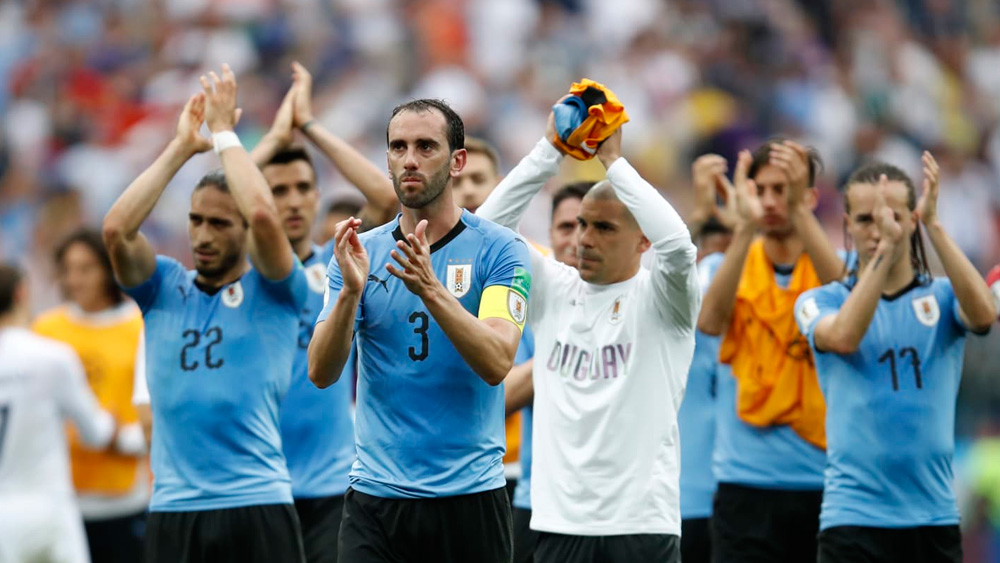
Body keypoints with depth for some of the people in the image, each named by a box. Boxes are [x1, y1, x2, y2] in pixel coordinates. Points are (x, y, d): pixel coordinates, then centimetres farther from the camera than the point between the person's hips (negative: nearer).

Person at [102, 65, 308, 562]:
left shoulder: (271, 291, 4)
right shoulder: (163, 288, 12)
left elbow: (264, 218, -15)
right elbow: (116, 230, -5)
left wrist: (224, 130, -4)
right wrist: (181, 147, -1)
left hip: (257, 507, -3)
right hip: (172, 512, 3)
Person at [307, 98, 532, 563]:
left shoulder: (499, 250, -3)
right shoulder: (359, 253, 6)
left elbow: (496, 363, -16)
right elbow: (321, 373, -3)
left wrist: (431, 289, -28)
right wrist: (351, 292, -20)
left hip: (469, 495, -2)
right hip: (375, 497, 2)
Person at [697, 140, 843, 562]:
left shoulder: (837, 266, 6)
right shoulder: (727, 267, 7)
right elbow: (710, 321, -15)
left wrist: (801, 212, -29)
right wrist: (745, 227, -26)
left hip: (824, 478, 0)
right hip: (745, 483, 0)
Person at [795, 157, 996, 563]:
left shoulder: (942, 297, 7)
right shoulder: (821, 301, 4)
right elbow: (843, 338, -19)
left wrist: (933, 226, -22)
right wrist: (885, 250, -26)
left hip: (935, 516, 2)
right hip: (853, 516, -2)